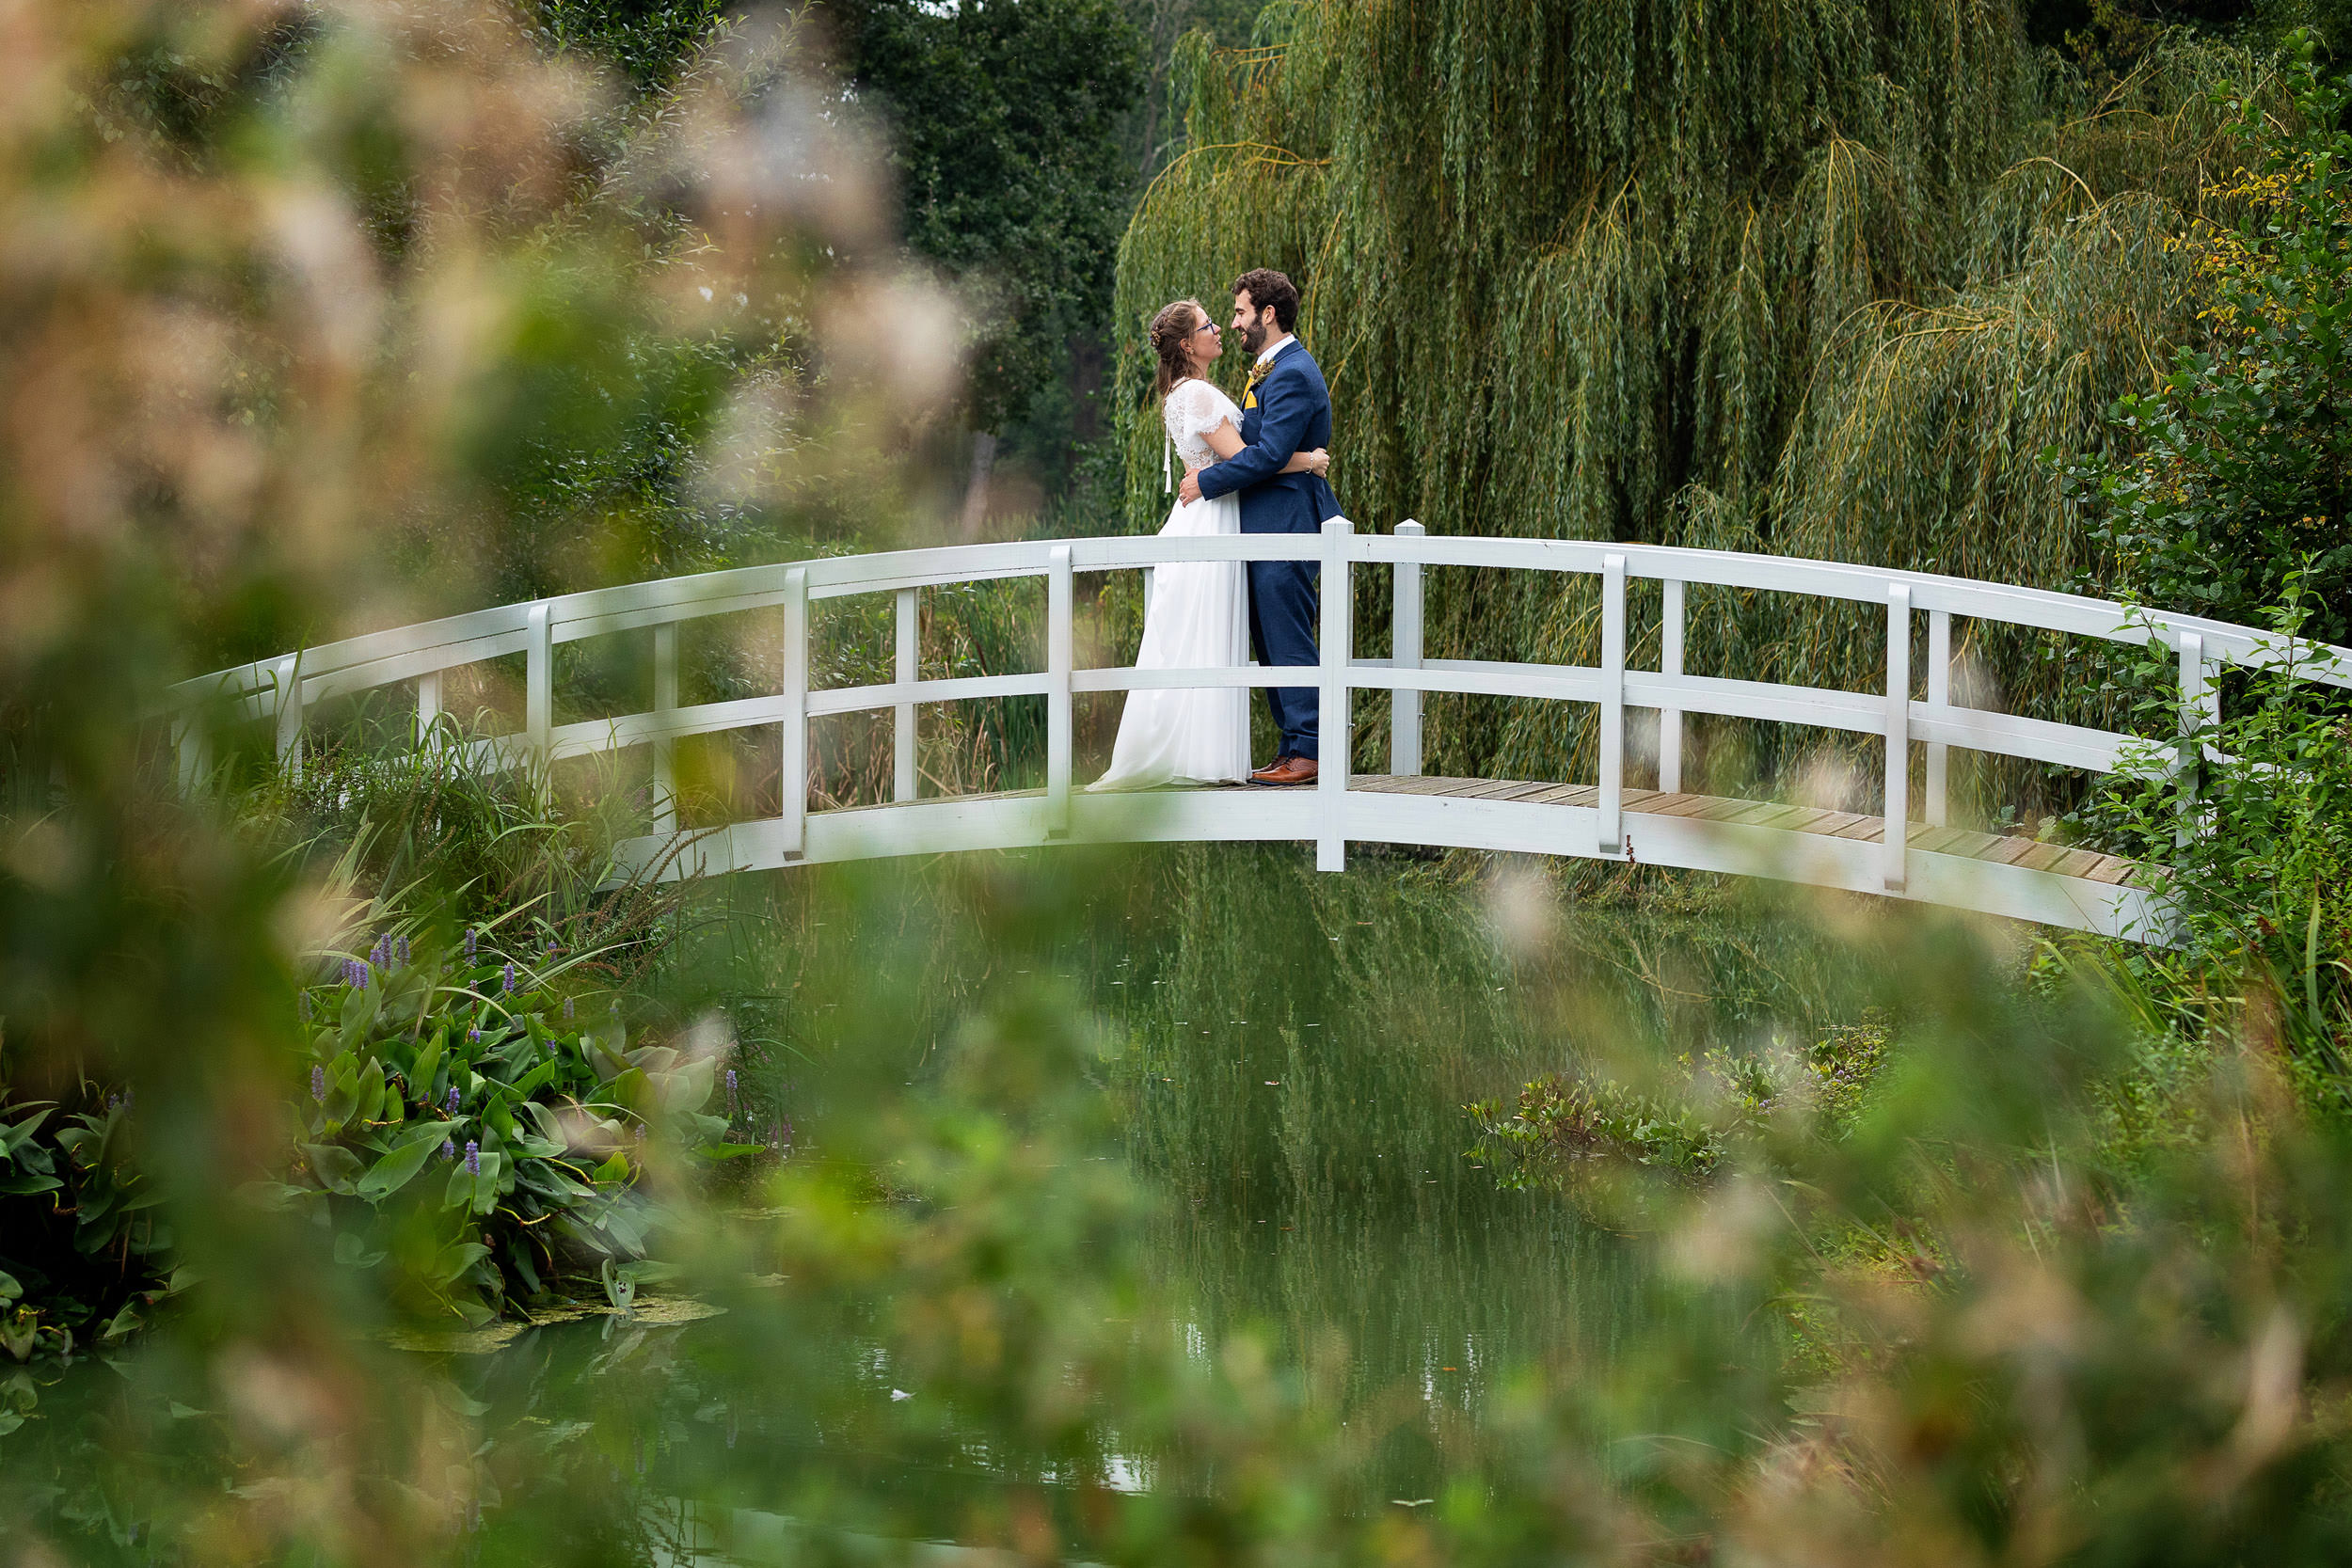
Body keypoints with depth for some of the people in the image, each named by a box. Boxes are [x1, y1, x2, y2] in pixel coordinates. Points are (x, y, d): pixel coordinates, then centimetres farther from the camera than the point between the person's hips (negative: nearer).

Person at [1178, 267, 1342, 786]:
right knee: (1271, 644, 12)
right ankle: (1296, 748, 15)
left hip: (1286, 528, -11)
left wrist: (1207, 482, -14)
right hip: (1267, 528, 11)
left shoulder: (1293, 374, -15)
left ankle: (1308, 750, -7)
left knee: (1288, 641, -9)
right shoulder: (1269, 371, 19)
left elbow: (1269, 453, -21)